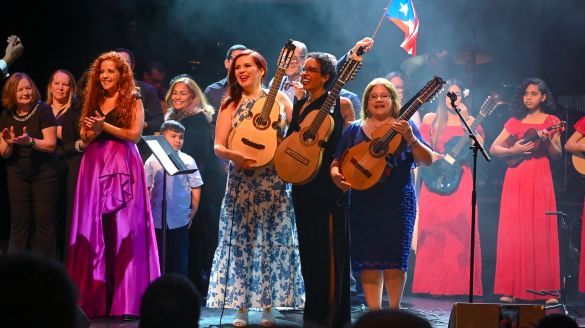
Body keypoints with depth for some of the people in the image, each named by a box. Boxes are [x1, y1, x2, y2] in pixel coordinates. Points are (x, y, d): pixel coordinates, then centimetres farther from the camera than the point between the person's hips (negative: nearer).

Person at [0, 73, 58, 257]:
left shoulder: (43, 110, -10)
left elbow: (51, 145, -13)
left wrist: (30, 141, -29)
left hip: (44, 174, -3)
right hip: (17, 176, 3)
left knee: (44, 222, -3)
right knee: (19, 223, 0)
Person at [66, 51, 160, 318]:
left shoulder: (133, 100, 4)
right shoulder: (94, 101, 18)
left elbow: (135, 134, -5)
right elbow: (85, 138, 15)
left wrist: (105, 126, -12)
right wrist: (94, 131, -6)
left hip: (122, 166, -5)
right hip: (95, 166, 5)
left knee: (123, 229, -9)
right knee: (94, 229, -1)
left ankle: (125, 300, -8)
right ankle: (95, 299, 0)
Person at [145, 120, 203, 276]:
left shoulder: (188, 161, -2)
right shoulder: (152, 161, 0)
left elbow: (196, 188, 3)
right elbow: (146, 188, 3)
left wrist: (193, 212, 2)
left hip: (180, 219, -1)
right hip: (157, 219, 1)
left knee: (180, 261, 6)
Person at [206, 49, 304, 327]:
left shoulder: (279, 99, 8)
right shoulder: (230, 104, 8)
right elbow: (219, 146, 2)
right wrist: (234, 156, -17)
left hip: (274, 181, 0)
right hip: (241, 181, 0)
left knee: (272, 241, 0)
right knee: (241, 242, -2)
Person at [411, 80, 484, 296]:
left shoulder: (469, 122, 11)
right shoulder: (431, 119, 12)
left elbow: (478, 146, -5)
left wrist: (466, 120, -8)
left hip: (460, 180, 0)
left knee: (460, 229, -6)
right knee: (432, 231, -3)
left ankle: (459, 284, -3)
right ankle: (432, 284, 1)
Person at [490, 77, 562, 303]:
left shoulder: (551, 121, 7)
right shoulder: (515, 122, 12)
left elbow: (557, 155, 2)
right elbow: (494, 149, 10)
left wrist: (547, 141, -16)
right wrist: (513, 150, -8)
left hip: (540, 180, -2)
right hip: (516, 180, 2)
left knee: (540, 232, -5)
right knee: (513, 233, -2)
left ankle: (546, 290, -5)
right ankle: (510, 289, -1)